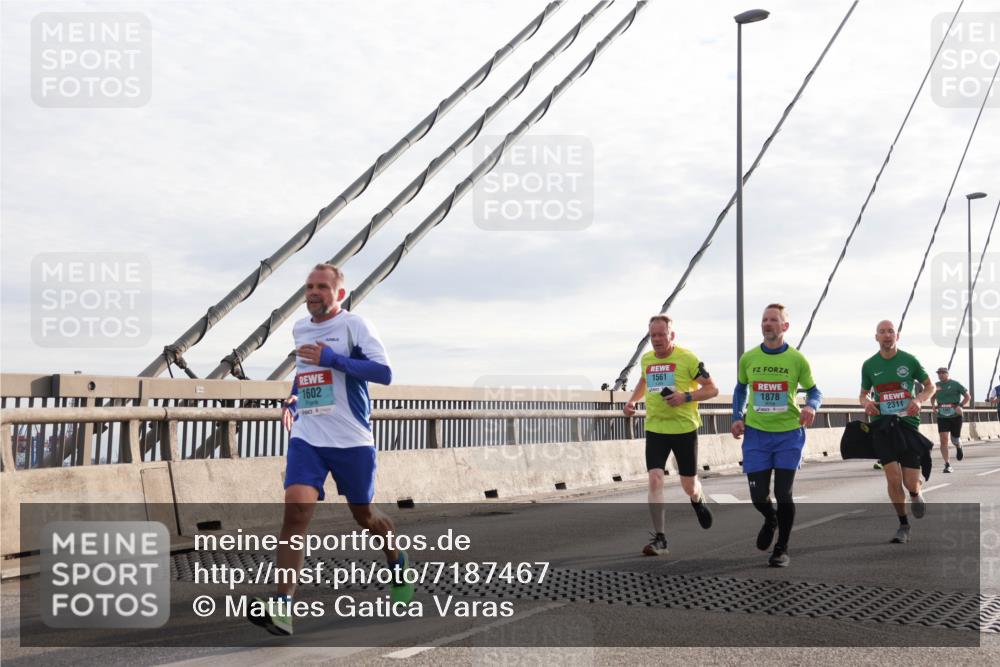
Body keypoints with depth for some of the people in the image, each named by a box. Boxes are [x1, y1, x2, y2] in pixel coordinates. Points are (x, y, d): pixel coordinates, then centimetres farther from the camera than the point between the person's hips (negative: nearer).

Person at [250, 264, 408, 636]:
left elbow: (384, 373, -18)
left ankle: (398, 565, 44)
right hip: (306, 438, 4)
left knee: (363, 515, 12)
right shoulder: (299, 329, 12)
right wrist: (293, 400, 15)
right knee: (295, 508, -17)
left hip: (352, 440, -4)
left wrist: (331, 359, -22)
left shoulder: (354, 325, -7)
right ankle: (282, 606, -21)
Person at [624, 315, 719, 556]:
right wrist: (633, 400, 13)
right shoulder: (646, 359, 7)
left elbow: (712, 389, -5)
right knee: (655, 480, -12)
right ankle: (660, 539, -7)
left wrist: (686, 397, -19)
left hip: (684, 429, -3)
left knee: (689, 486, 7)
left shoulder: (687, 358, -9)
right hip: (655, 429, 3)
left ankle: (698, 501, 46)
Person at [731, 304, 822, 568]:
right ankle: (770, 519, 38)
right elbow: (741, 389, 17)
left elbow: (814, 390, 5)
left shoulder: (797, 359, -4)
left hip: (788, 434, -2)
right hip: (756, 434, 2)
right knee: (758, 496, 1)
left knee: (783, 494, -3)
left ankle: (782, 550, 15)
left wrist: (811, 407, -17)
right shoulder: (748, 358, 2)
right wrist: (737, 417, 4)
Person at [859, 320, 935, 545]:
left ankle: (915, 495, 37)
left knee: (910, 483, -2)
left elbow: (930, 386, 10)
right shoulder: (869, 365, 4)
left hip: (907, 423, 0)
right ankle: (903, 525, 10)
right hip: (882, 425, 1)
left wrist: (919, 399, -10)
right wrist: (866, 402, -7)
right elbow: (863, 394, 17)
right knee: (893, 479, -10)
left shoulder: (909, 360, 0)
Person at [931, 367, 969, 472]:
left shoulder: (955, 384, -4)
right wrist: (933, 405, 4)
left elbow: (967, 396, 0)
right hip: (942, 417, 2)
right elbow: (932, 397, 24)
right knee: (943, 440, -11)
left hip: (955, 416, -2)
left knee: (955, 439, 10)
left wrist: (960, 406, -15)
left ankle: (958, 448, 49)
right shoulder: (936, 385, 7)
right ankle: (947, 464, -7)